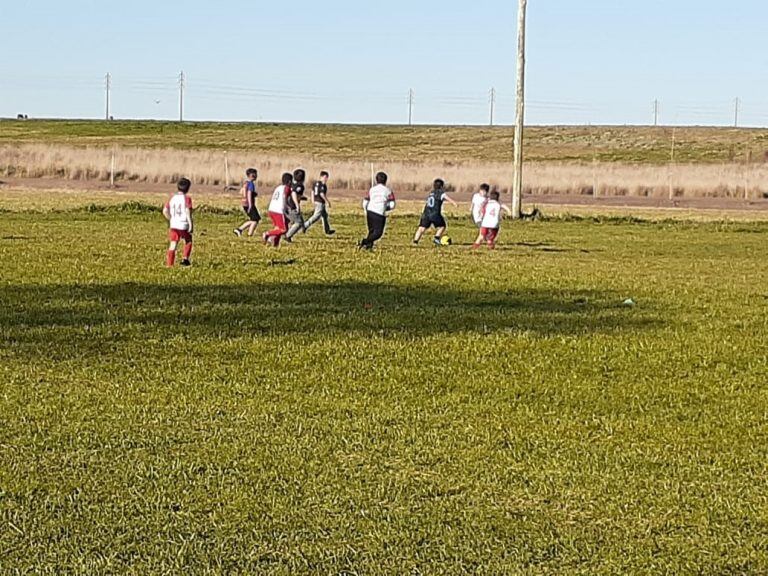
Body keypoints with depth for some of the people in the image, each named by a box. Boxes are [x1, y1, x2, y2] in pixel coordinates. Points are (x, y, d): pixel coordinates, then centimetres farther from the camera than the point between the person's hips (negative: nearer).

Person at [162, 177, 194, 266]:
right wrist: (190, 224, -14)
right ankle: (185, 259, 13)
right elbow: (188, 211, -17)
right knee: (188, 242, 22)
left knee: (173, 245, 3)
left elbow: (165, 211, 4)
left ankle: (169, 264, -4)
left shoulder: (172, 198, 7)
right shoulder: (187, 198, -7)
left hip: (173, 226, 3)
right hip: (184, 225, -3)